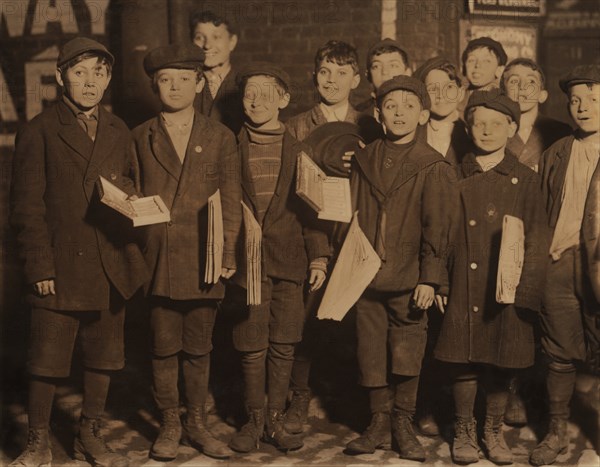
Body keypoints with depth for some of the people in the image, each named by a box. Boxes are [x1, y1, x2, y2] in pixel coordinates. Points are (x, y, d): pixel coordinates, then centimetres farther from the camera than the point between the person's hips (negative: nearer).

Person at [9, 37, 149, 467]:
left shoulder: (120, 133, 13)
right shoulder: (40, 132, -1)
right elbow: (27, 206, -3)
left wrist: (129, 193, -7)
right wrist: (39, 266, -9)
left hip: (111, 269, 4)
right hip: (60, 268, -4)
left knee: (104, 358, 10)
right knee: (47, 363, 1)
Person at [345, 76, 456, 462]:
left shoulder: (434, 167, -3)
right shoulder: (364, 160, 9)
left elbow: (437, 227, -6)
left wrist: (429, 278, -10)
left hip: (408, 279, -3)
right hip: (367, 276, 3)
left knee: (407, 356, 3)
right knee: (371, 353, 8)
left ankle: (404, 425, 18)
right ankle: (379, 423, 20)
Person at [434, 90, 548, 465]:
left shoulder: (525, 180, 3)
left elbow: (537, 240, 1)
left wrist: (524, 290, -9)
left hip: (506, 291, 0)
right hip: (462, 290, 1)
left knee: (500, 367, 7)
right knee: (463, 364, 5)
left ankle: (494, 432, 24)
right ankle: (464, 432, 21)